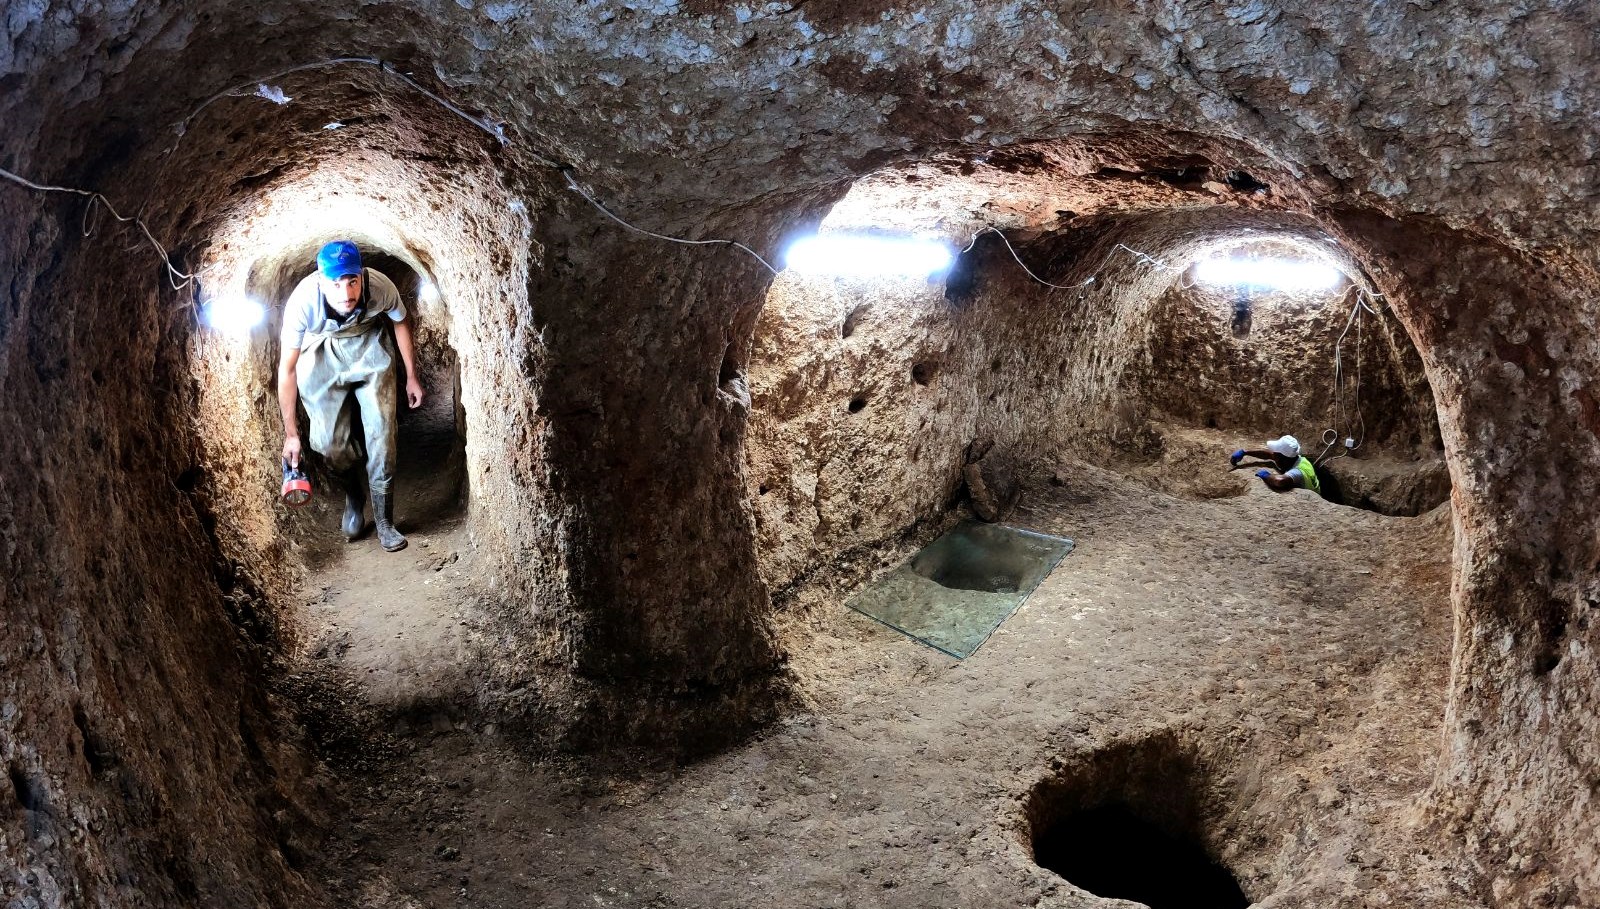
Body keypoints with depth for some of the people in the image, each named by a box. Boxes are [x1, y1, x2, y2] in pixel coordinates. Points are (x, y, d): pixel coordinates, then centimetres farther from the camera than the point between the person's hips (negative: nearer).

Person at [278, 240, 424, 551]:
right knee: (329, 440, -8)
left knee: (381, 432, -11)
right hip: (321, 357, 0)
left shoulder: (381, 287, -30)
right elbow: (287, 369, -22)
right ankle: (353, 495, 26)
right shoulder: (303, 302, -33)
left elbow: (401, 323, -5)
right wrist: (290, 432, -19)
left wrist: (411, 377, 3)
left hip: (369, 346, 1)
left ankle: (384, 522, 4)